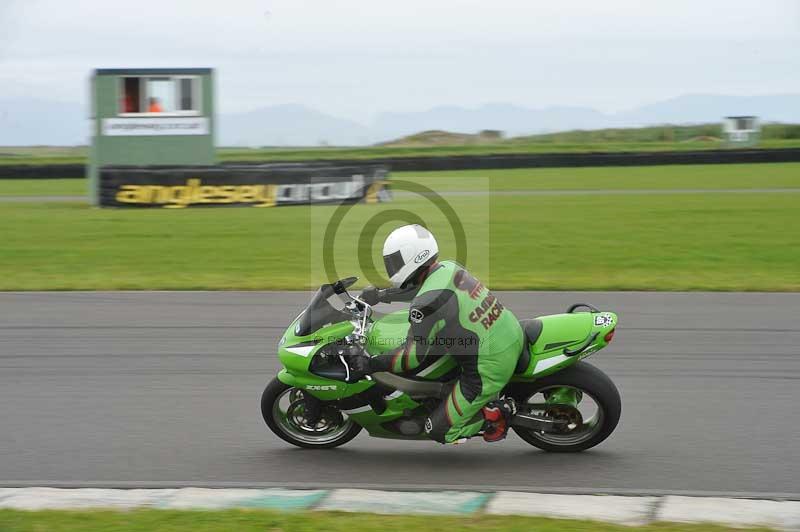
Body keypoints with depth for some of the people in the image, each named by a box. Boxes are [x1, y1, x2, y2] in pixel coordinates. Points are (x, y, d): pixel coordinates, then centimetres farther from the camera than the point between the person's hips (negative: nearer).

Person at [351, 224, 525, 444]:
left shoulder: (426, 304, -22)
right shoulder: (449, 268, 2)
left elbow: (412, 357, -15)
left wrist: (372, 364, -6)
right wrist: (380, 295, 25)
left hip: (489, 368, -8)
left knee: (440, 432, 1)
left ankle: (496, 412, 2)